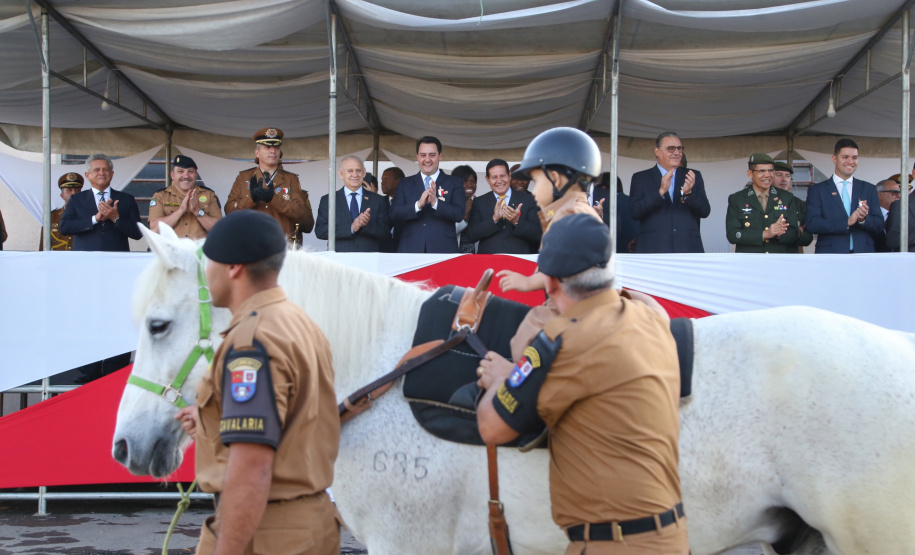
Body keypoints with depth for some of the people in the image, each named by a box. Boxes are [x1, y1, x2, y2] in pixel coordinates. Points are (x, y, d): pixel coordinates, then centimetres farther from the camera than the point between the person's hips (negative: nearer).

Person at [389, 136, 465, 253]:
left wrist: (435, 202, -17)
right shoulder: (405, 184, 15)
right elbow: (394, 214, 2)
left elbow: (459, 214, -1)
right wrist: (418, 205, -15)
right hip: (410, 250, 1)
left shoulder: (454, 182, 11)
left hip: (443, 249, -1)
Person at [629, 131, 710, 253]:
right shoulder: (641, 178, 9)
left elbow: (705, 212, 6)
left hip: (688, 250, 2)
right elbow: (635, 212, -5)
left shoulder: (694, 176, 15)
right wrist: (660, 191, -17)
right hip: (653, 251, -2)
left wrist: (688, 193, -13)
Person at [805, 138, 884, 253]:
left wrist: (864, 219, -12)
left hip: (864, 254, 2)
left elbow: (880, 226, 9)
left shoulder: (869, 189, 14)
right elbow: (812, 224, -7)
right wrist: (846, 222, -15)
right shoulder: (817, 191, 6)